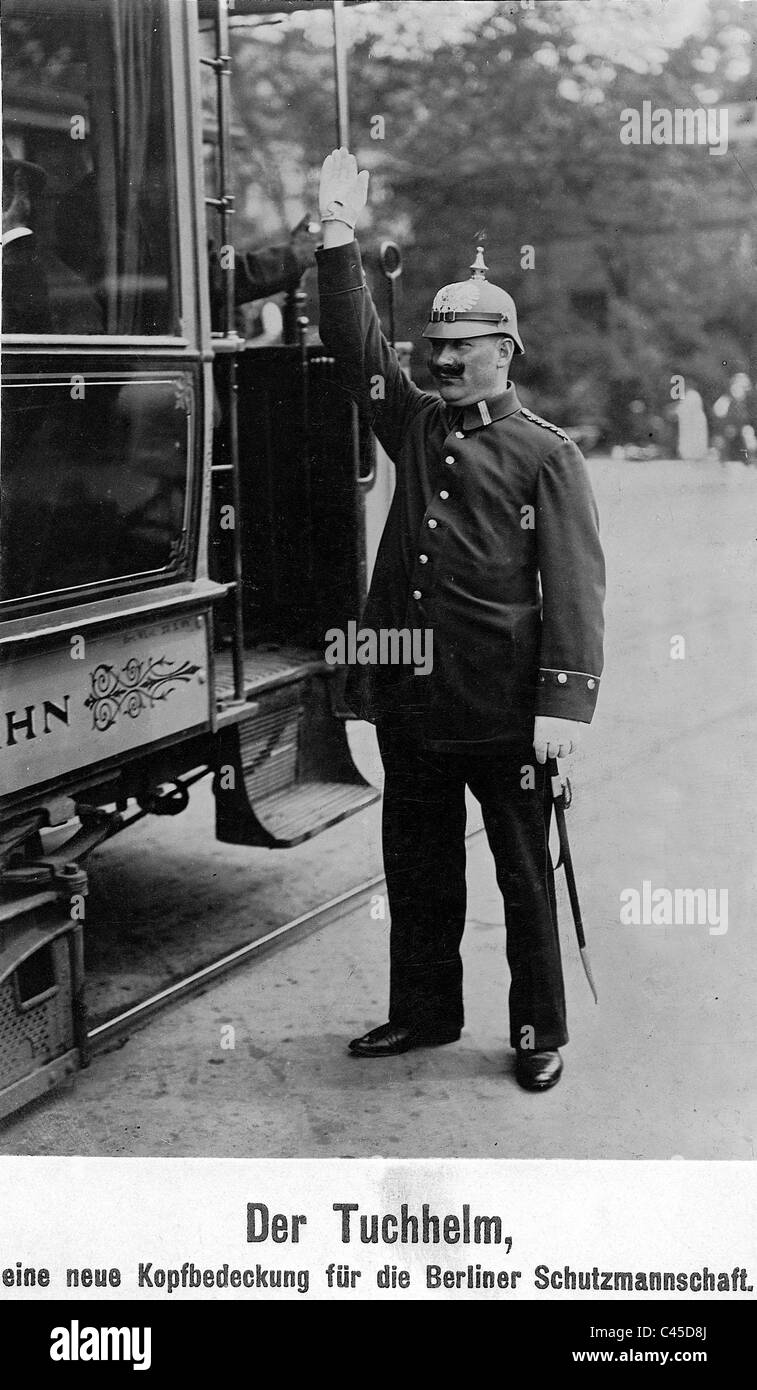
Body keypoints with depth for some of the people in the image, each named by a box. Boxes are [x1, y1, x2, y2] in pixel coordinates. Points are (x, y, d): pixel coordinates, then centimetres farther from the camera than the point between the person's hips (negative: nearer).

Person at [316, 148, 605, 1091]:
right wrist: (338, 233, -3)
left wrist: (563, 702, -19)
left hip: (504, 704, -5)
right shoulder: (415, 425, 11)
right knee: (416, 868, 16)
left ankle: (538, 1033, 22)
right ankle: (423, 1009, 33)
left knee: (525, 874, 7)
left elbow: (574, 586, -10)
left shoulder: (546, 454, -4)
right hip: (410, 696, 5)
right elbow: (353, 341, 8)